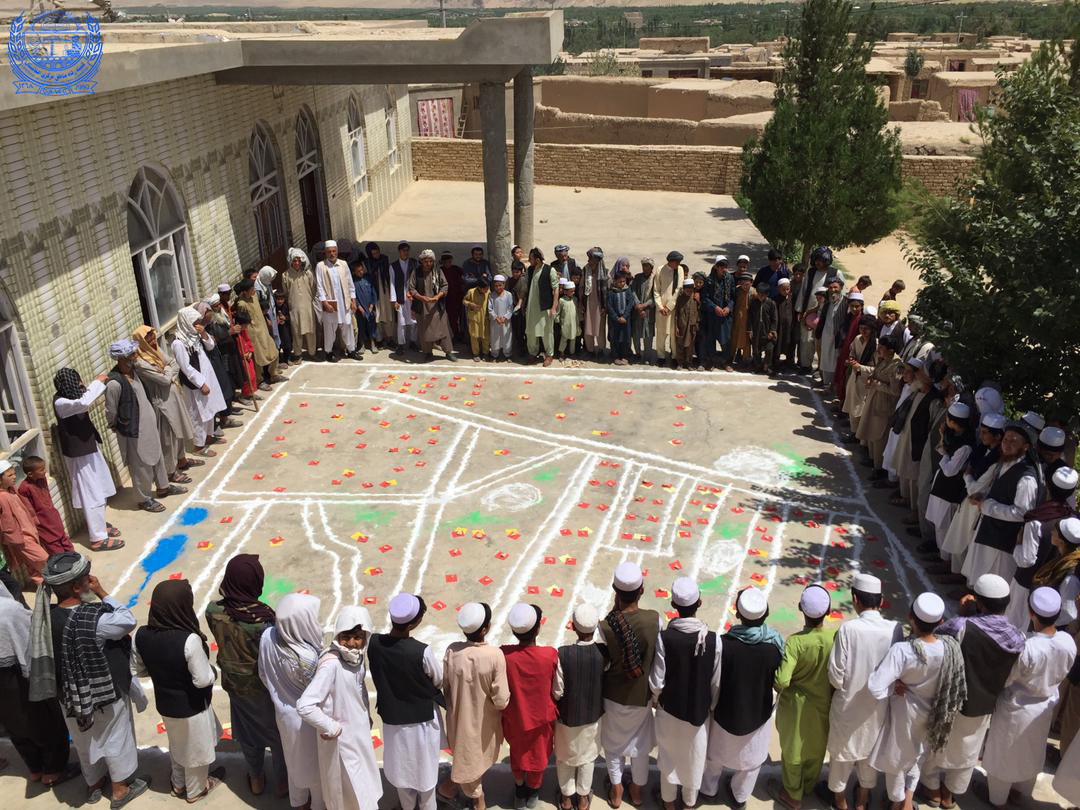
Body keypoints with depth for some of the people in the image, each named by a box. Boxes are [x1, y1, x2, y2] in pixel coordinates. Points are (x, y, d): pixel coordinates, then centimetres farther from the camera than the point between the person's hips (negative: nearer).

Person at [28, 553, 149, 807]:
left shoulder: (45, 617, -16)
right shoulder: (94, 620, -35)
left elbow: (50, 657, -3)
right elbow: (128, 621, -19)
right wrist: (102, 593, -18)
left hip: (71, 696, 5)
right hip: (107, 694, -5)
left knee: (85, 742, 29)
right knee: (116, 740, 20)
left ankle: (93, 783, 51)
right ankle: (121, 789, 40)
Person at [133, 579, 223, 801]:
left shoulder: (142, 635, -18)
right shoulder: (189, 640, -36)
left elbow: (136, 670, -3)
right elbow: (203, 679, -27)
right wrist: (213, 671, -7)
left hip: (165, 704, 5)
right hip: (192, 707, -5)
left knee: (177, 745, 32)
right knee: (195, 749, 22)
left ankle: (179, 784, 53)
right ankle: (196, 789, 45)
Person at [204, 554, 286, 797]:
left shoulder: (214, 611, -21)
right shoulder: (263, 618, -34)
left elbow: (223, 641, -1)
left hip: (234, 683, 4)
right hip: (264, 686, -4)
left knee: (248, 732, 28)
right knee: (278, 732, 22)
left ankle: (256, 780, 48)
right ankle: (283, 781, 41)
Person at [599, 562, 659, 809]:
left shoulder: (606, 626, -30)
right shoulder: (654, 619, -26)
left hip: (613, 696, -1)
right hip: (642, 696, 2)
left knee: (613, 744, 25)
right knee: (640, 744, 27)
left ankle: (616, 790, 41)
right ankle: (637, 790, 45)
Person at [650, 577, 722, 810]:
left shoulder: (664, 638, -25)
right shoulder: (713, 640, -22)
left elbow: (656, 681, -17)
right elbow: (716, 683, -11)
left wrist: (659, 699, 6)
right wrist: (711, 707, 8)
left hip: (670, 708, -1)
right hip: (699, 710, 1)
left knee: (669, 755, 24)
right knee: (694, 758, 24)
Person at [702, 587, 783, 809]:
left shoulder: (724, 643, -30)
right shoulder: (775, 645, -25)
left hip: (726, 712, -1)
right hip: (759, 714, 1)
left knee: (716, 752, 28)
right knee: (751, 757, 29)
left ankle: (709, 788, 51)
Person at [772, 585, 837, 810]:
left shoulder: (795, 641, -32)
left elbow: (781, 680, -34)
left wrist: (780, 687, -11)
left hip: (797, 706, -3)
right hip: (825, 705, 3)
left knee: (793, 749, 21)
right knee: (816, 747, 28)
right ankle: (808, 785, 52)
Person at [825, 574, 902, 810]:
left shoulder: (848, 629, -27)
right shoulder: (895, 629, -19)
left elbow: (836, 676, -21)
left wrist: (844, 685, 2)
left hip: (848, 705, -3)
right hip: (879, 705, 3)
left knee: (842, 750, 22)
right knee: (870, 750, 26)